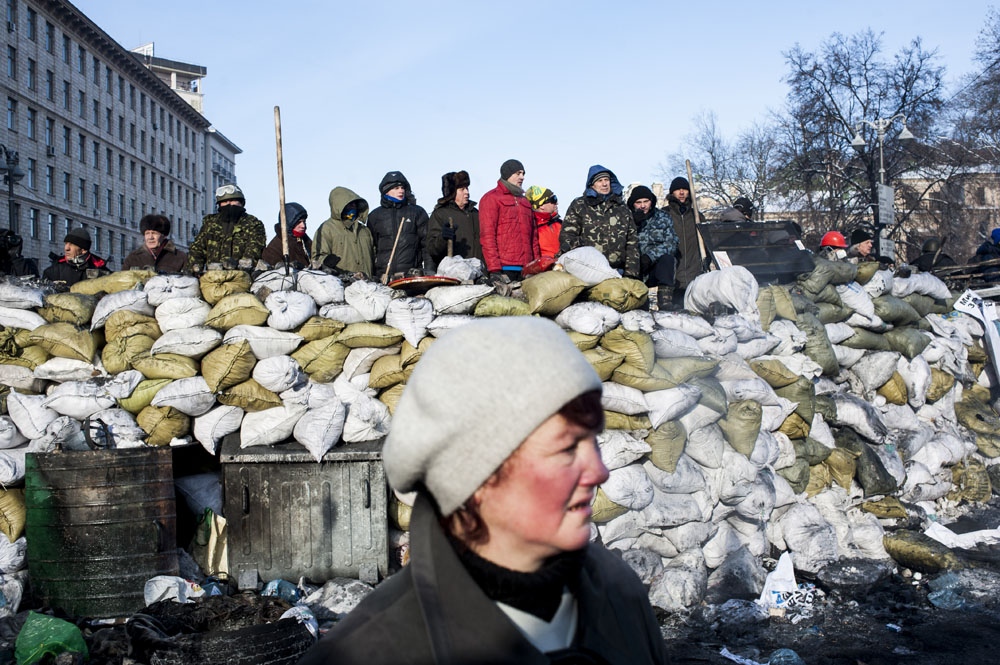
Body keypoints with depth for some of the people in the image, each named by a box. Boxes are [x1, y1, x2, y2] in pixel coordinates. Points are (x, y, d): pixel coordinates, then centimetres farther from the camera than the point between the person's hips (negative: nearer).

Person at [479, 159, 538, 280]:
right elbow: (487, 235, -7)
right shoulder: (491, 198, 2)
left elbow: (533, 235, 23)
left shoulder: (524, 201, 24)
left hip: (525, 268, 6)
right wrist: (494, 268, -16)